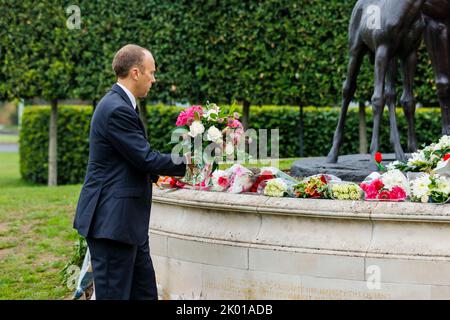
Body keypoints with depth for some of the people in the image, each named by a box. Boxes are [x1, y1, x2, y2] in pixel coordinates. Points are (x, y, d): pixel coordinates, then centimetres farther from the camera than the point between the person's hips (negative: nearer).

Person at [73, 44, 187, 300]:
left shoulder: (119, 104, 14)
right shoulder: (117, 109, -18)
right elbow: (145, 158, -18)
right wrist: (185, 162, -4)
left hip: (128, 220, 10)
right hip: (112, 220, -10)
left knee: (145, 292, 13)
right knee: (115, 293, -2)